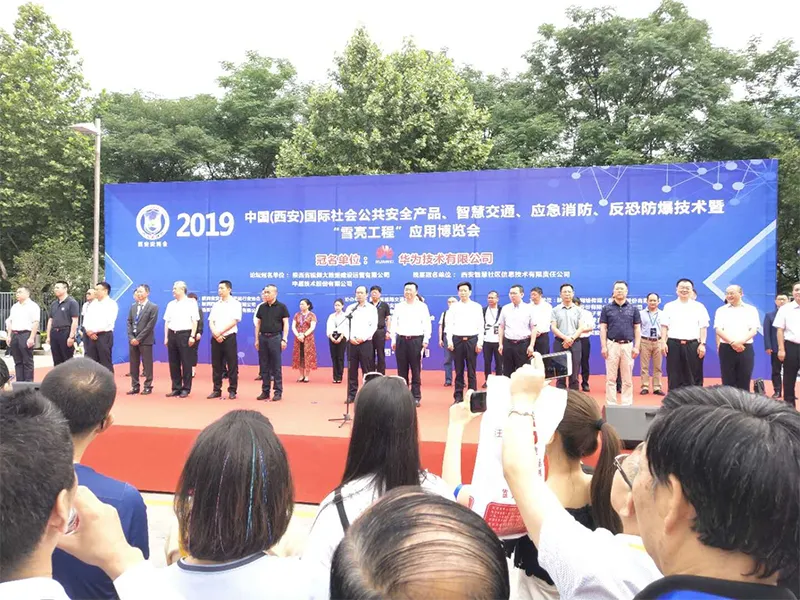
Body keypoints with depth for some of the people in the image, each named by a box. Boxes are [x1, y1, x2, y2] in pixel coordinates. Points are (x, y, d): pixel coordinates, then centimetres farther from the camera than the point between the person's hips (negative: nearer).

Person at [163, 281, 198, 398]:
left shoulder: (191, 303, -2)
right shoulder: (171, 304, 14)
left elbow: (195, 321, -5)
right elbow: (167, 322, 15)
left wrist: (192, 336, -12)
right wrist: (166, 337, 9)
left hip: (184, 334, -5)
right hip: (172, 334, 5)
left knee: (186, 363, -1)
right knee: (173, 363, 7)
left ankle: (186, 389, 6)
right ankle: (176, 388, 16)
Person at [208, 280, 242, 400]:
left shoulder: (235, 304, -1)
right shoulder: (216, 304, 14)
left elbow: (234, 321, -10)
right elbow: (211, 322, 7)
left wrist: (220, 332, -11)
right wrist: (215, 333, -11)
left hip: (229, 337, -5)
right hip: (216, 338, 5)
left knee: (232, 365, -2)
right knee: (216, 365, 7)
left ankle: (232, 391, 5)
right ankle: (217, 390, 15)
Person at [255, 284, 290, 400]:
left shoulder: (281, 307, -2)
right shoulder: (262, 307, 9)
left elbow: (286, 324, -4)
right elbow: (258, 324, 14)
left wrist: (284, 339, -11)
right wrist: (257, 339, 9)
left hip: (275, 337, -4)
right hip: (263, 337, 4)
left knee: (276, 366, -1)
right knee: (264, 366, 8)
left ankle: (278, 391, 7)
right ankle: (265, 391, 16)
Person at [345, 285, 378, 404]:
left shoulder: (372, 308, 4)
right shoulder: (350, 308, 12)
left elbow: (373, 326, -3)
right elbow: (346, 324, 7)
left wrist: (363, 338, -13)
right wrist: (350, 338, -8)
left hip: (366, 342, -2)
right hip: (352, 342, 3)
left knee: (367, 370, -1)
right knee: (352, 370, 4)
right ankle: (351, 395, 10)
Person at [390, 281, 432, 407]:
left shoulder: (422, 306, 3)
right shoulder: (398, 306, 10)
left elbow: (427, 324, -1)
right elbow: (394, 324, 10)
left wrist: (426, 340, -8)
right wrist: (393, 340, 5)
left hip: (416, 340, -2)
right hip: (401, 340, 3)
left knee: (416, 370, 2)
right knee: (402, 370, 6)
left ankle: (416, 397, 7)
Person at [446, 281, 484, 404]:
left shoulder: (477, 306, 5)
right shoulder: (453, 307, 6)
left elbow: (481, 326, 3)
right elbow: (450, 325, 4)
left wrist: (480, 342, -5)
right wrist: (449, 341, -5)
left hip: (472, 340, 0)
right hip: (457, 340, 1)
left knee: (471, 371, 4)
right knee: (459, 370, 6)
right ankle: (458, 396, 12)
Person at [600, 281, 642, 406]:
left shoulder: (633, 309, 7)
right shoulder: (607, 308, 5)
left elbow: (637, 329, 7)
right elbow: (603, 328, 2)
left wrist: (636, 347, -2)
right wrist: (603, 346, -6)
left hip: (628, 345, 1)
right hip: (612, 345, -1)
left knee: (627, 378, 5)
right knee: (611, 377, 1)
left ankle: (627, 404, 12)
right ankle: (611, 404, 8)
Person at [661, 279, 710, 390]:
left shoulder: (699, 307, 8)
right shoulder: (669, 306, 8)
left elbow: (703, 327, 5)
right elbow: (664, 326, 6)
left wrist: (702, 344, -4)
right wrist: (663, 342, -4)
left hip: (693, 345, 0)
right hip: (674, 344, 0)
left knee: (694, 376, 1)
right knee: (674, 376, 3)